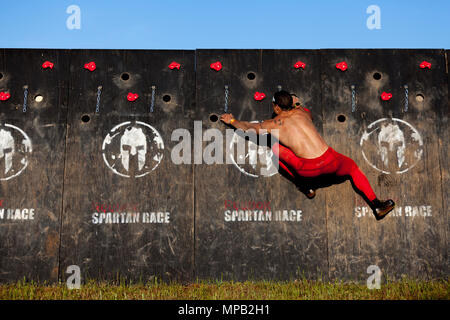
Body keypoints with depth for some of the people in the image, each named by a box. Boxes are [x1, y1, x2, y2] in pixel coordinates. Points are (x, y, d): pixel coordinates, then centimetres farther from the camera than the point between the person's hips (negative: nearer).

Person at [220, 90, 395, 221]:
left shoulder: (272, 124, 9)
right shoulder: (301, 112, 18)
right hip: (330, 161, 3)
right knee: (353, 168, 33)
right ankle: (376, 205, 23)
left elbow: (247, 127, 27)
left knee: (275, 148, 17)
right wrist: (298, 105, 61)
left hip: (309, 168, -3)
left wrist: (232, 120, 45)